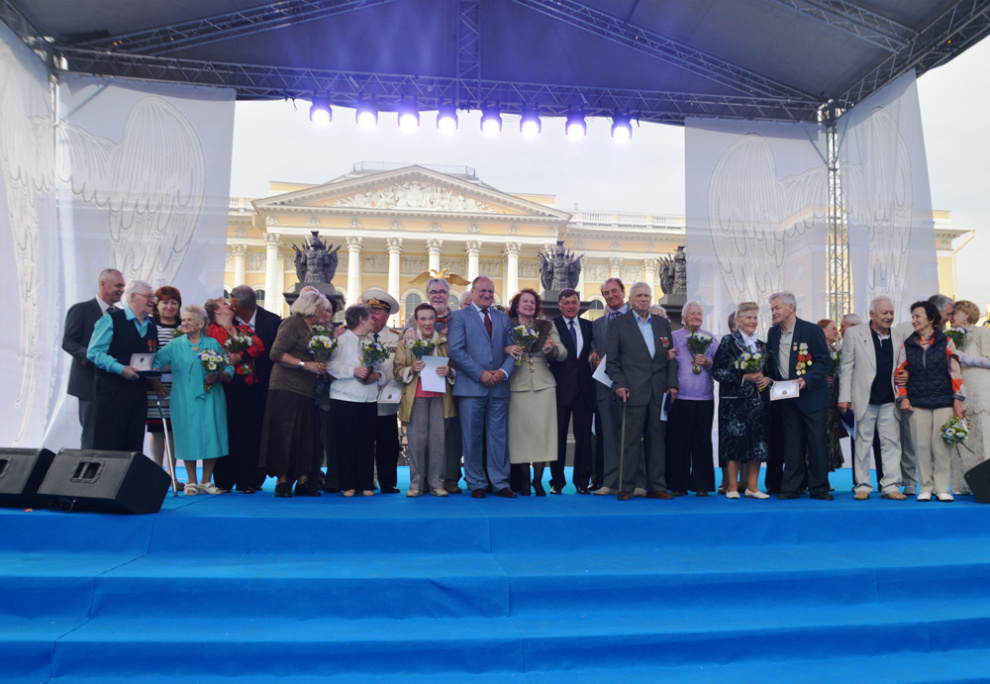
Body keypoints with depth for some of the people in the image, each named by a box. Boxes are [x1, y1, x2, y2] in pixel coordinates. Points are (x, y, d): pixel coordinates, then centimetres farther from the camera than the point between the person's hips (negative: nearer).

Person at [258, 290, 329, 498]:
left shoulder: (310, 328, 19)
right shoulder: (293, 323, -6)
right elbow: (276, 353, -14)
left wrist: (319, 368, 9)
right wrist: (304, 364, -18)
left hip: (306, 390, 8)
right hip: (287, 388, -8)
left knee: (307, 436, 4)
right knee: (285, 435, -5)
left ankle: (303, 481, 7)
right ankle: (282, 481, 2)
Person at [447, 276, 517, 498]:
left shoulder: (503, 318, 17)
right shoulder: (459, 316, 3)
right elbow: (455, 350, -8)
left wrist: (503, 371, -7)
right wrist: (480, 374, -13)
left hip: (498, 387, 4)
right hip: (471, 387, -3)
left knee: (498, 437, 5)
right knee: (472, 438, 2)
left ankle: (500, 483, 12)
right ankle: (476, 484, 12)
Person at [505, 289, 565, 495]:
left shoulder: (547, 326, 13)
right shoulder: (507, 326, 9)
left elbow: (563, 352, 5)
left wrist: (551, 349, -17)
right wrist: (507, 349, -21)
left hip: (544, 385, 1)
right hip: (517, 385, -1)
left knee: (542, 430, -4)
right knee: (520, 430, -3)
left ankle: (538, 480, 5)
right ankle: (523, 480, 9)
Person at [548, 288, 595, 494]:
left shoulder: (588, 326, 13)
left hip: (584, 388, 3)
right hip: (561, 388, -3)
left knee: (584, 435, 5)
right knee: (558, 436, 2)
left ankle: (582, 481, 14)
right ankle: (557, 481, 12)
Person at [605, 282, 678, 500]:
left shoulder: (663, 324, 16)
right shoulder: (619, 324, 5)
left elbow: (671, 357, 14)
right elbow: (611, 360, 2)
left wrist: (672, 384, 4)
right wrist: (619, 384, -8)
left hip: (659, 392, 4)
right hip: (633, 391, -4)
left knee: (657, 439, 6)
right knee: (631, 439, -4)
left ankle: (656, 486, 14)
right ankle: (626, 487, 4)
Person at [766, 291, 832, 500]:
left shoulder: (812, 330, -7)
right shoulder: (773, 333, 9)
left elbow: (824, 360, -8)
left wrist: (806, 379, -20)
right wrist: (771, 381, 2)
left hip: (812, 395, -4)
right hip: (786, 398, 4)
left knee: (817, 442, 0)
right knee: (791, 443, 7)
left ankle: (819, 488, 11)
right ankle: (790, 488, 12)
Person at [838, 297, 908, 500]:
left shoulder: (900, 336, 11)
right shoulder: (854, 334, 3)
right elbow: (846, 367, 1)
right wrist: (844, 397, -5)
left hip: (890, 400, 3)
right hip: (864, 399, -2)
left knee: (892, 443, 3)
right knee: (863, 443, 3)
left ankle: (891, 486, 10)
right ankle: (863, 486, 12)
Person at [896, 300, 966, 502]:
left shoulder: (946, 343, 4)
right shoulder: (907, 345, 9)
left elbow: (955, 372, 4)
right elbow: (900, 373, 11)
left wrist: (958, 399, 0)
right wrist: (903, 398, 3)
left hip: (943, 402, -1)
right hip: (917, 404, 2)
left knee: (941, 446, -3)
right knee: (921, 446, 0)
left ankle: (942, 488, 6)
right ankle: (925, 488, 8)